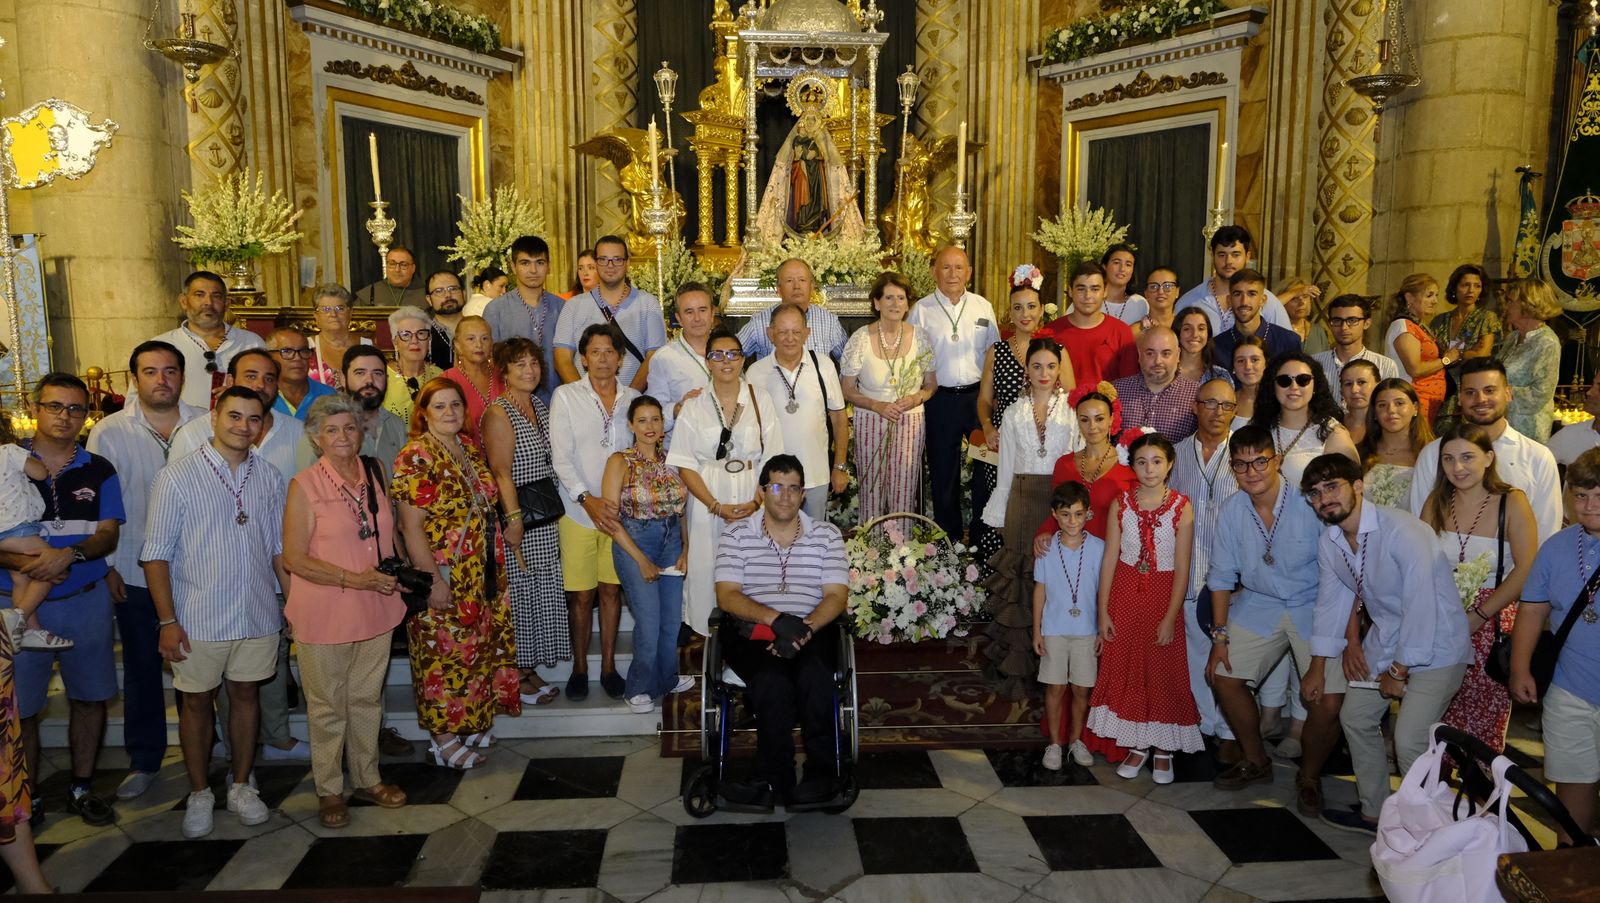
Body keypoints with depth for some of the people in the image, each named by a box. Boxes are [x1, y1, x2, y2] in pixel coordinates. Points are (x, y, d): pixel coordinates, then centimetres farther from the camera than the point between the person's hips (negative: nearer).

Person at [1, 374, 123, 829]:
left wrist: (70, 553, -22)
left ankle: (82, 789, 25)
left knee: (89, 698, 10)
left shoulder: (98, 471, 4)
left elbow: (109, 534, -3)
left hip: (86, 600, 2)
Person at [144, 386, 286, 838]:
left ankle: (242, 786, 29)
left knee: (246, 695, 14)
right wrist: (167, 621, -11)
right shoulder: (177, 477, -8)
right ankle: (199, 793, 28)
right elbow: (156, 554, -7)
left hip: (258, 615, 3)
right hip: (199, 618, -3)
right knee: (196, 700, 11)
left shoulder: (270, 477, 3)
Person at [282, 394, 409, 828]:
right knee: (328, 706, 10)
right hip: (323, 613, -4)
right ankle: (329, 790, 27)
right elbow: (294, 558, -13)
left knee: (367, 698, 17)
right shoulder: (304, 485, -12)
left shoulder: (375, 472, 2)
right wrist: (354, 579, -19)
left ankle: (367, 779, 33)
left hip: (376, 609, 4)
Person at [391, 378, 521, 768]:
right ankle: (444, 739, 16)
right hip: (443, 578, -8)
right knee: (443, 653, 3)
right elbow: (412, 527, -17)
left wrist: (495, 567, 15)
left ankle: (472, 722, 30)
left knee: (480, 647, 15)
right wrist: (433, 580, -21)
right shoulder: (415, 457, -14)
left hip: (481, 575, 8)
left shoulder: (469, 450, 9)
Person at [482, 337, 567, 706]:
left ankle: (530, 669, 24)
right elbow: (501, 472, -18)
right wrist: (514, 519, -22)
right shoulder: (498, 413, -13)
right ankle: (515, 679, 12)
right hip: (516, 517, -8)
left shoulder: (540, 407, 12)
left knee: (542, 592, 13)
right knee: (518, 594, 0)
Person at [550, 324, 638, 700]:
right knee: (581, 594, 3)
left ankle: (609, 667, 20)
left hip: (620, 510, 2)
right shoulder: (566, 396, 0)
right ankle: (580, 668, 18)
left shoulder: (633, 398, 7)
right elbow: (560, 456, -6)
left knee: (612, 589, 8)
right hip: (578, 510, -2)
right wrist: (588, 500, -15)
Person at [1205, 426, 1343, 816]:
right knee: (1224, 676, 1)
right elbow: (1222, 574, 2)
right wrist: (1219, 636, 1)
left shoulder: (1312, 504, -22)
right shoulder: (1231, 511, -9)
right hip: (1258, 604, 4)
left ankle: (1309, 777, 16)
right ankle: (1255, 761, 26)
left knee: (1328, 703, -14)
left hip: (1315, 607, -4)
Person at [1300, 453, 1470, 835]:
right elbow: (1331, 602, 7)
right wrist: (1317, 669, 12)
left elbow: (1421, 605, -27)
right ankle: (1373, 813, 31)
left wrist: (1399, 671, -18)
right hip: (1385, 637, 8)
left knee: (1409, 741, -15)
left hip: (1434, 643, -8)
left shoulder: (1402, 531, -27)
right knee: (1355, 717, 13)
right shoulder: (1329, 541, -3)